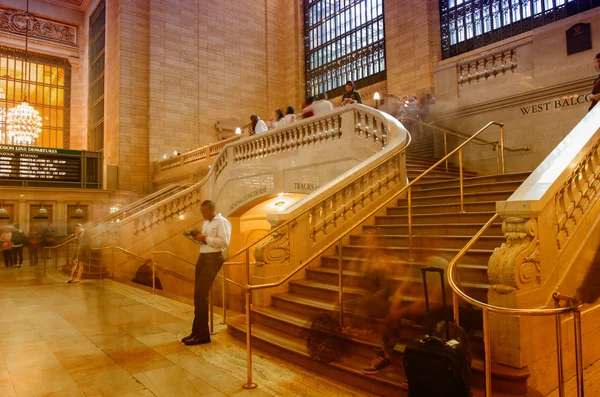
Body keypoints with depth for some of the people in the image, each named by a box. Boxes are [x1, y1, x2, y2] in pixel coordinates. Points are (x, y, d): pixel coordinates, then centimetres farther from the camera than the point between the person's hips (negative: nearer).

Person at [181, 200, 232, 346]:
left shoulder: (222, 222, -9)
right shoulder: (206, 223, 19)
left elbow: (224, 242, -20)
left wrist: (205, 238, -19)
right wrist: (198, 237, 4)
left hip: (213, 259, -9)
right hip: (202, 257, 9)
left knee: (201, 295, -12)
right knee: (198, 295, 10)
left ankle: (203, 334, -2)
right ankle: (197, 331, 19)